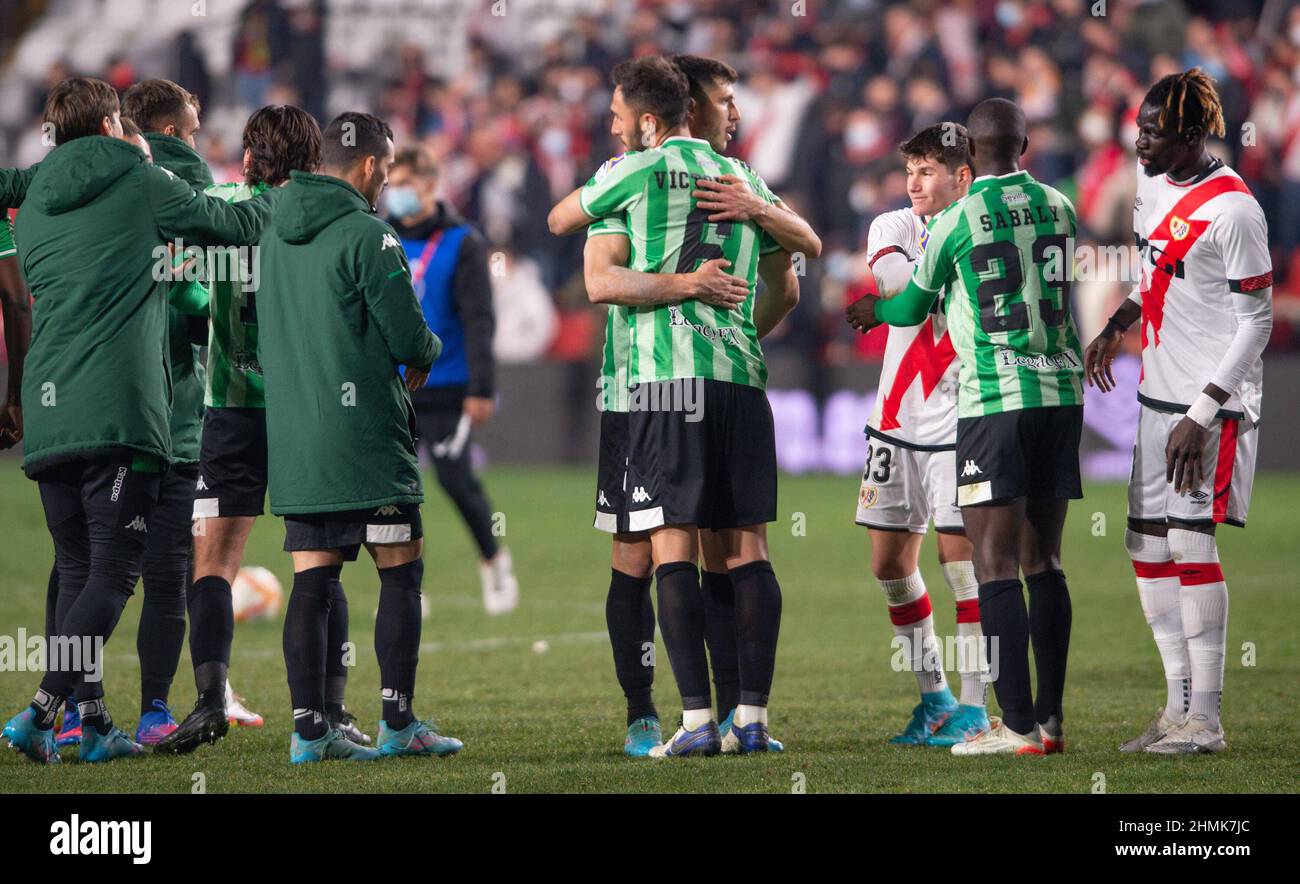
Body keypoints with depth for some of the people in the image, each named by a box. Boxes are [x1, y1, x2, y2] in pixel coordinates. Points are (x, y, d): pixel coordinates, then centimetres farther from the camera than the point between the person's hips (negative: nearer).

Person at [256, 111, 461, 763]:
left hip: (291, 438, 7)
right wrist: (429, 351, 11)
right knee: (401, 570, 2)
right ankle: (398, 724, 0)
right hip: (364, 437, -7)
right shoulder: (366, 236, -12)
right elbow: (408, 339, -12)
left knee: (311, 580, 5)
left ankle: (308, 727, 2)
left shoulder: (276, 234, 12)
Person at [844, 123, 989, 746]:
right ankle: (934, 695, 23)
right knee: (890, 562, 7)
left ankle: (972, 709, -7)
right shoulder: (894, 228, 5)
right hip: (897, 420, 5)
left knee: (960, 554, -12)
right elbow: (891, 275, -16)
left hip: (959, 425, -5)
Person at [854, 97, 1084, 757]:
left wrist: (874, 310, 32)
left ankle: (1018, 725, -10)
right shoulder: (1059, 210, 8)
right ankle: (1050, 719, 11)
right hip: (1062, 391, 6)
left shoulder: (956, 222, -7)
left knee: (995, 562, -5)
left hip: (996, 399, -6)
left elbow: (911, 307, 8)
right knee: (1042, 561, 11)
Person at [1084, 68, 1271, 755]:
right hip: (1158, 391, 9)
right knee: (1148, 543, 8)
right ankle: (1179, 707, 16)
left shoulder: (1232, 209, -17)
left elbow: (1256, 322, -15)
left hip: (1213, 401, -9)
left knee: (1191, 541, -10)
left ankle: (1205, 720, -4)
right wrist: (1116, 327, 7)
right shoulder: (1152, 184, 8)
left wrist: (1203, 415, -18)